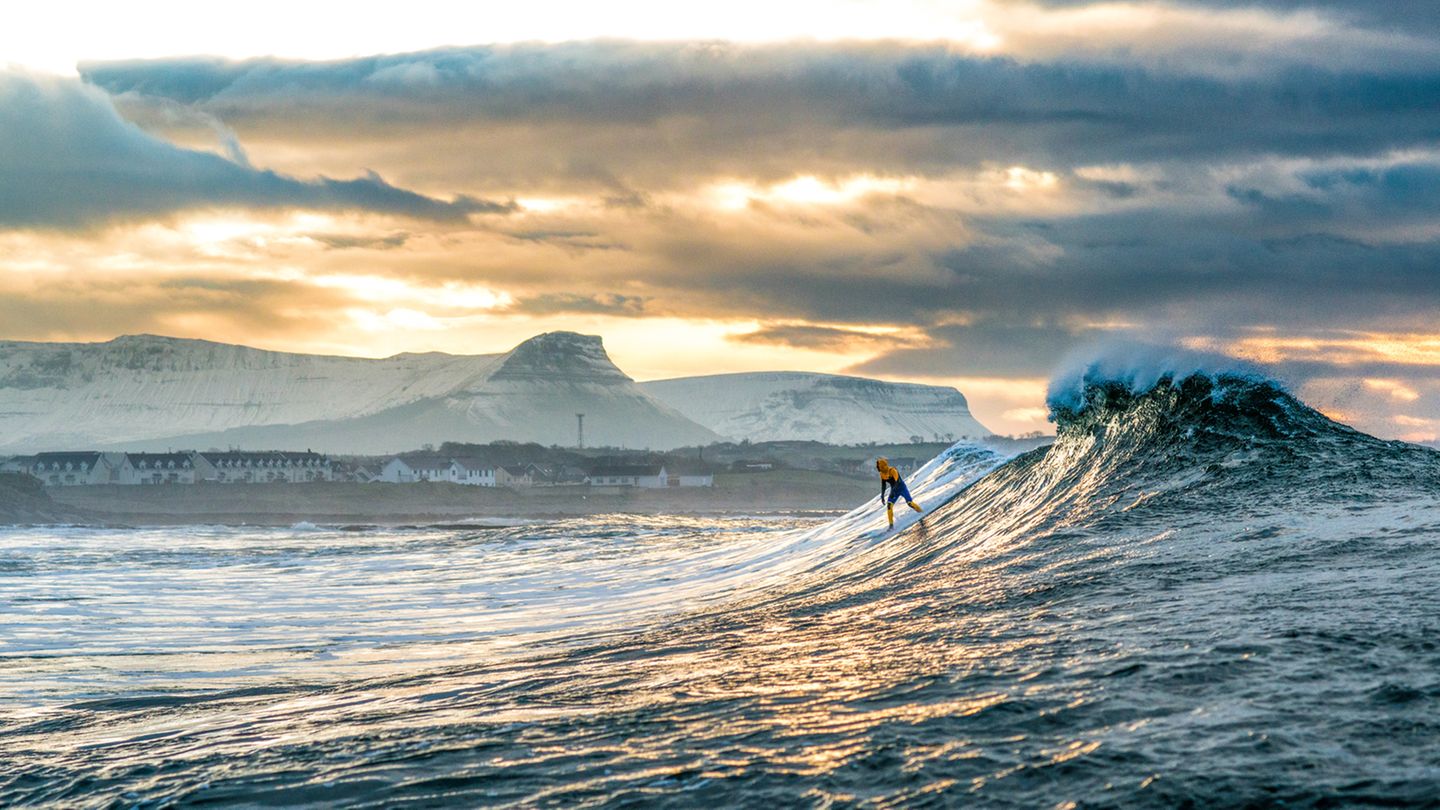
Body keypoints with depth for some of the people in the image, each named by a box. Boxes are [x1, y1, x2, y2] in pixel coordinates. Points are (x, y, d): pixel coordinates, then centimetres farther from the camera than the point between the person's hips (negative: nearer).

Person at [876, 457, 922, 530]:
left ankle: (922, 512, 16)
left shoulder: (892, 471, -24)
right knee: (889, 505, -13)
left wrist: (893, 492, -45)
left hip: (902, 488, -5)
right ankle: (891, 525, -9)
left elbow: (897, 481, -34)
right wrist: (882, 496, 7)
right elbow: (883, 485, 10)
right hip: (894, 490, 5)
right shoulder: (882, 474, -3)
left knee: (910, 503, -11)